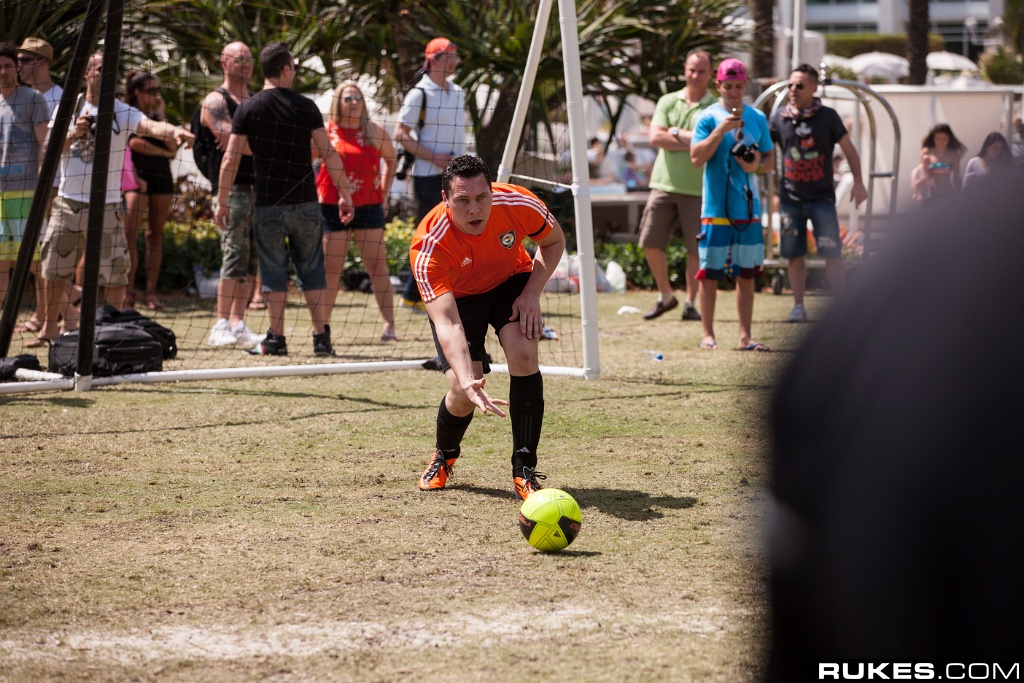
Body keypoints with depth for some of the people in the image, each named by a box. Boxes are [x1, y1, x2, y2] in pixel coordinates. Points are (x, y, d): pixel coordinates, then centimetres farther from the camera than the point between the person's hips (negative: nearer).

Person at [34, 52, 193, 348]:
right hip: (67, 202, 2)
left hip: (105, 205, -2)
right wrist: (73, 135, -18)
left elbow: (150, 125, -24)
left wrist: (174, 131, -45)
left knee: (115, 270, -7)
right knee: (55, 269, 11)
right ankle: (50, 326, 27)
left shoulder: (123, 112, -4)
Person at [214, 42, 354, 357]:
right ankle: (321, 337, 5)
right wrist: (344, 193, 3)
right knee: (312, 271, 8)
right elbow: (328, 153, -4)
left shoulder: (248, 108, -1)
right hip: (305, 202, 1)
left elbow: (231, 159, -3)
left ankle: (276, 339, 6)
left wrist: (222, 202, 3)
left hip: (268, 205, -1)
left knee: (275, 272, 5)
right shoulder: (306, 106, -1)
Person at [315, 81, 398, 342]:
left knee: (377, 265, -2)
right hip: (333, 206, -1)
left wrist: (384, 191, 11)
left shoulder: (376, 133, 3)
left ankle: (389, 324, 0)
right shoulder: (326, 132, -1)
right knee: (331, 267, 3)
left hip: (368, 206, 1)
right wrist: (315, 192, 2)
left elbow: (391, 159, 19)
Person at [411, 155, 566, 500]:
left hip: (512, 282, 2)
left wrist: (532, 293, -19)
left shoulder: (518, 203, -30)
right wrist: (467, 379, -58)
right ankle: (444, 456, 22)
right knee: (463, 394, -15)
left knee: (523, 352, -26)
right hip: (457, 297, -2)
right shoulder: (428, 246, -37)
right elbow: (447, 323, -44)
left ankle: (524, 471, -16)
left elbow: (554, 241, -6)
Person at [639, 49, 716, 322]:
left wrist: (676, 133, -8)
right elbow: (655, 137, -3)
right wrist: (693, 141, -8)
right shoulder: (668, 102, 10)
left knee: (696, 249, -1)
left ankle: (690, 303, 11)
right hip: (664, 184, 3)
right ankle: (665, 296, 19)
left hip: (698, 188, -3)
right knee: (651, 243, 2)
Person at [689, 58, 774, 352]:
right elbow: (696, 157, -11)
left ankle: (745, 336, 10)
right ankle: (707, 334, 7)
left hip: (749, 207, 4)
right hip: (716, 207, -4)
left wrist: (758, 165, -5)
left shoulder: (757, 118, 10)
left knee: (747, 273, 6)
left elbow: (769, 158, 17)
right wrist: (720, 130, -20)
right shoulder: (709, 117, -2)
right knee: (710, 272, -2)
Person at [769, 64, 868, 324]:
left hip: (821, 197, -2)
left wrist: (858, 182, 0)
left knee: (832, 254, -7)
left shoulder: (827, 116, -1)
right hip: (790, 197, 2)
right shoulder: (779, 118, 3)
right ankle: (798, 307, 15)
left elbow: (848, 149, 5)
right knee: (795, 255, 4)